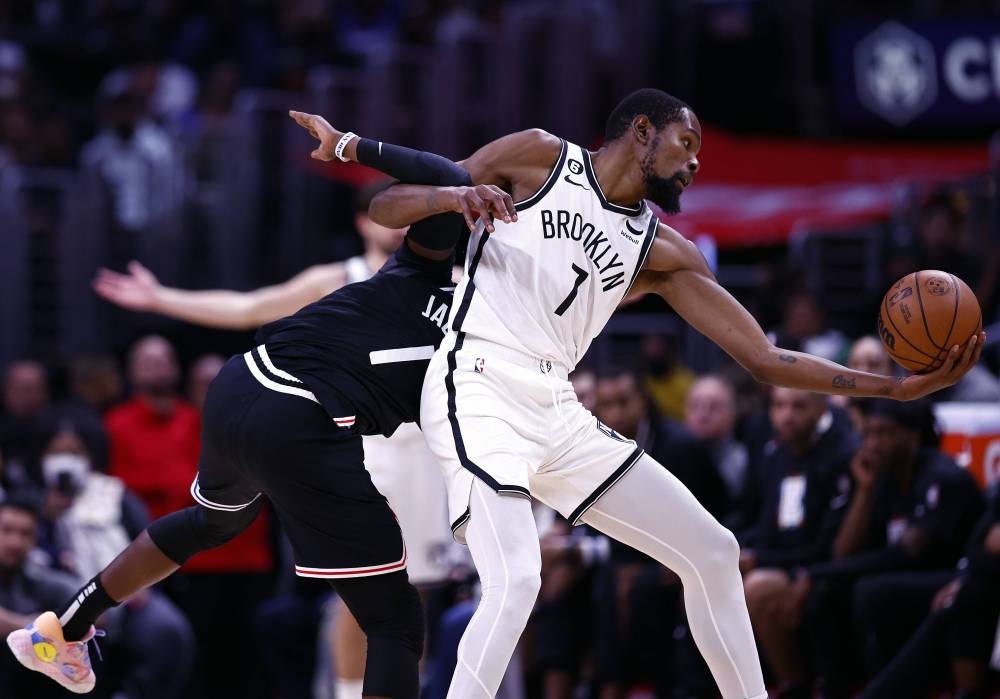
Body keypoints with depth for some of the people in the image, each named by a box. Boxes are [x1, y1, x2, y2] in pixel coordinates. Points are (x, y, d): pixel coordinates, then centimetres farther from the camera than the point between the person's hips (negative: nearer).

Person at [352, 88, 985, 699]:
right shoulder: (539, 158, 2)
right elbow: (385, 209, 3)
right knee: (515, 581, -28)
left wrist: (899, 387, 4)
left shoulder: (663, 253, 14)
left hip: (559, 414, 7)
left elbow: (764, 358, 11)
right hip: (477, 390, -7)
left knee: (713, 553, 8)